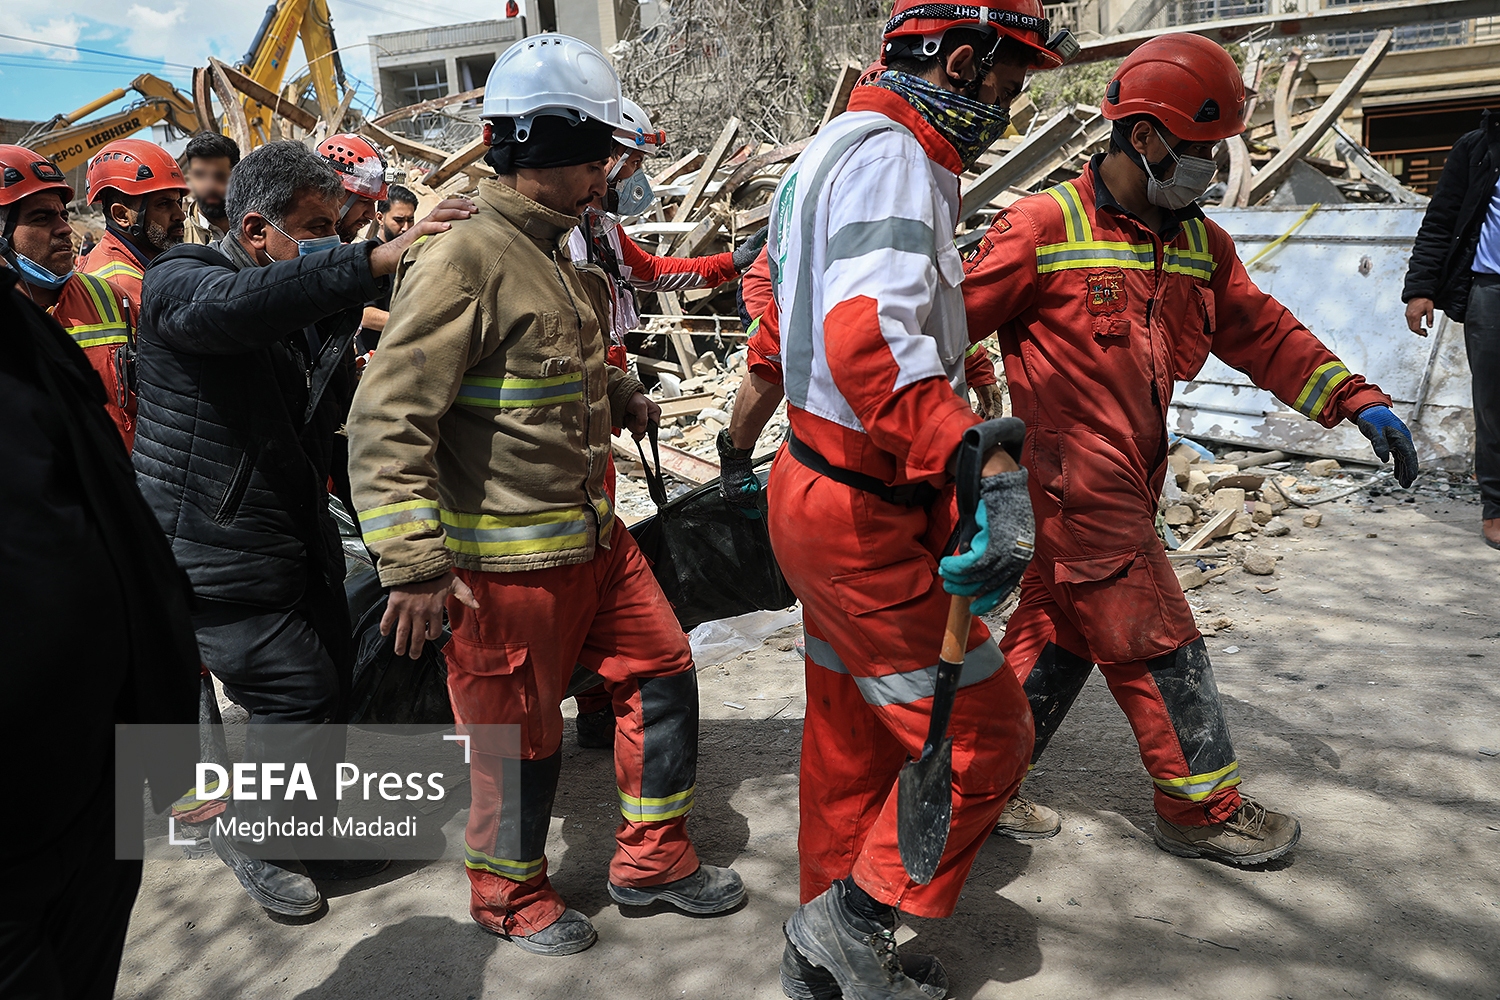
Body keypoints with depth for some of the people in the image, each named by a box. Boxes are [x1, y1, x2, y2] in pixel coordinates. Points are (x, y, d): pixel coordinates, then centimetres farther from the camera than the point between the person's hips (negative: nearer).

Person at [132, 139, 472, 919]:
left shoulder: (305, 299, 11)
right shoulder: (180, 281, -13)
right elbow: (238, 304, -40)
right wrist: (375, 261, -48)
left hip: (297, 533, 8)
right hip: (216, 547, -8)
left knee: (329, 686, 12)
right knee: (298, 694, -7)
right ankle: (247, 833, 19)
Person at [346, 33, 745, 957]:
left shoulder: (554, 254, 11)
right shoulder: (464, 263, -20)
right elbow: (387, 421, -24)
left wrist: (621, 397, 10)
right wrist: (417, 564, -29)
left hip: (593, 534, 9)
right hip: (509, 562, -9)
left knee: (662, 669, 15)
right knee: (523, 736, 7)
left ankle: (653, 857, 33)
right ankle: (511, 893, 33)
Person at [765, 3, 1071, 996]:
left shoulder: (858, 151, 17)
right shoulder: (892, 160, -18)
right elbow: (871, 339, -36)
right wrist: (990, 469, -43)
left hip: (825, 489, 11)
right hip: (864, 517, -11)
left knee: (854, 737, 19)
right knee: (983, 732, 1)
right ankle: (855, 919, 15)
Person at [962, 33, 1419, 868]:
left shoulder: (1201, 245, 11)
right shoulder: (1045, 228, -12)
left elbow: (1263, 332, 15)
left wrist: (1357, 400, 7)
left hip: (1123, 485, 8)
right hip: (1076, 483, -8)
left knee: (1060, 636, 15)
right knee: (1159, 645, 1)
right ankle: (1204, 807, 21)